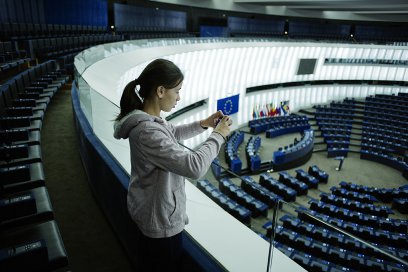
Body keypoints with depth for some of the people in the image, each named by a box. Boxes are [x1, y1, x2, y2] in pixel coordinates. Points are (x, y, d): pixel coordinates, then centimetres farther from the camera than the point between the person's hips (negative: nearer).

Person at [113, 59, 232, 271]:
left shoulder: (146, 119, -3)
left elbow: (172, 134, 16)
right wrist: (218, 135, -21)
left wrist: (203, 124, 2)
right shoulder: (148, 132, -34)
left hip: (151, 211, 9)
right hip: (161, 220, -9)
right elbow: (194, 167, -36)